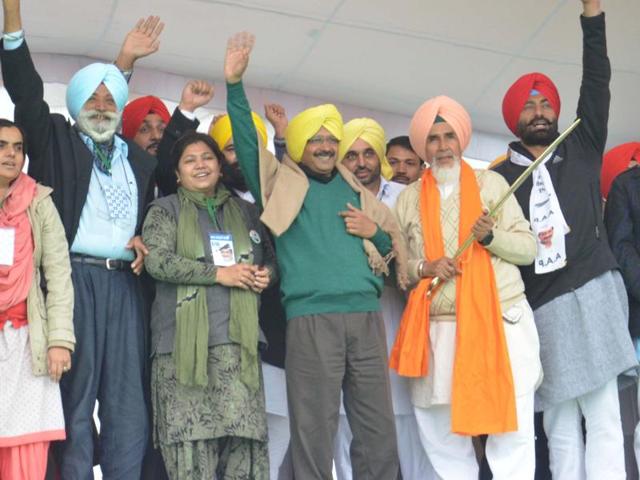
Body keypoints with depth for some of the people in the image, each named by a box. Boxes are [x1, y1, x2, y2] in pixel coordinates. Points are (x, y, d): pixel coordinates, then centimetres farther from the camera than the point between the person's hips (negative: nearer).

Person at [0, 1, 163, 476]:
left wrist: (144, 241, 4)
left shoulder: (141, 160, 19)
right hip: (73, 277, -3)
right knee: (75, 389, -5)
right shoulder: (54, 139, 10)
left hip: (124, 281, 4)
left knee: (127, 394, 3)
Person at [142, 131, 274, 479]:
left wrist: (266, 274, 3)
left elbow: (269, 257, 28)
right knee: (191, 435, -8)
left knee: (243, 432, -7)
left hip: (236, 337, 3)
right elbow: (157, 261, -7)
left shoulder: (244, 210, 20)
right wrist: (219, 273, -10)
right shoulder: (165, 209, 8)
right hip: (185, 339, -3)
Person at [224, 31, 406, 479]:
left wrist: (374, 232, 4)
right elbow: (247, 139, -3)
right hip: (311, 317, -4)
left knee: (377, 422, 5)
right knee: (315, 426, -3)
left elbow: (393, 240, 26)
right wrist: (235, 84, -15)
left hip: (366, 314, 4)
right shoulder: (282, 181, 10)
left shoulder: (354, 188, 21)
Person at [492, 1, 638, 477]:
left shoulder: (582, 149, 14)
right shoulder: (500, 176, 11)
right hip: (541, 306, 0)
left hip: (593, 292, 0)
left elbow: (597, 84, 5)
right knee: (560, 425, 2)